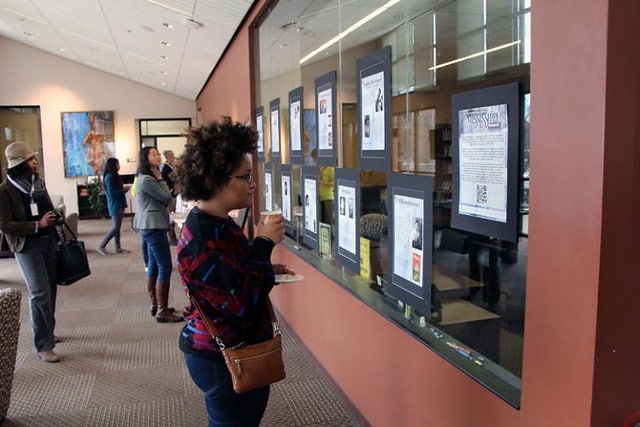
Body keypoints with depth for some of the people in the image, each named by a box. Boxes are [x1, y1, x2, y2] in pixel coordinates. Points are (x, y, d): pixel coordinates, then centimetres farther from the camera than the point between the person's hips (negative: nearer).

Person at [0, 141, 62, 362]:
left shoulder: (38, 183, 10)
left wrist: (54, 216, 5)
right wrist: (37, 225, -23)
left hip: (48, 241, 7)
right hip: (27, 246, -7)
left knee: (50, 290, 13)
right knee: (40, 294, -11)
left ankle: (46, 333, 30)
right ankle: (43, 346, -4)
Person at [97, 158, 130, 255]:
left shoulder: (114, 176, 14)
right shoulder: (109, 177, -14)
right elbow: (111, 192, -19)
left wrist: (123, 189, 0)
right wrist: (123, 190, -12)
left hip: (119, 204, 9)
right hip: (115, 205, -9)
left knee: (117, 227, 11)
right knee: (115, 227, -10)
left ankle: (118, 248, 15)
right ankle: (101, 246, -3)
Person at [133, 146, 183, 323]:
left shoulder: (148, 178, 17)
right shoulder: (147, 180, -16)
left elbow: (161, 200, 13)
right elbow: (167, 198, -16)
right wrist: (160, 178, -2)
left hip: (151, 225, 11)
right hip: (153, 226, -11)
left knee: (153, 266, 13)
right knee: (165, 267, -10)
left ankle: (155, 306, 21)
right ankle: (162, 311, -7)